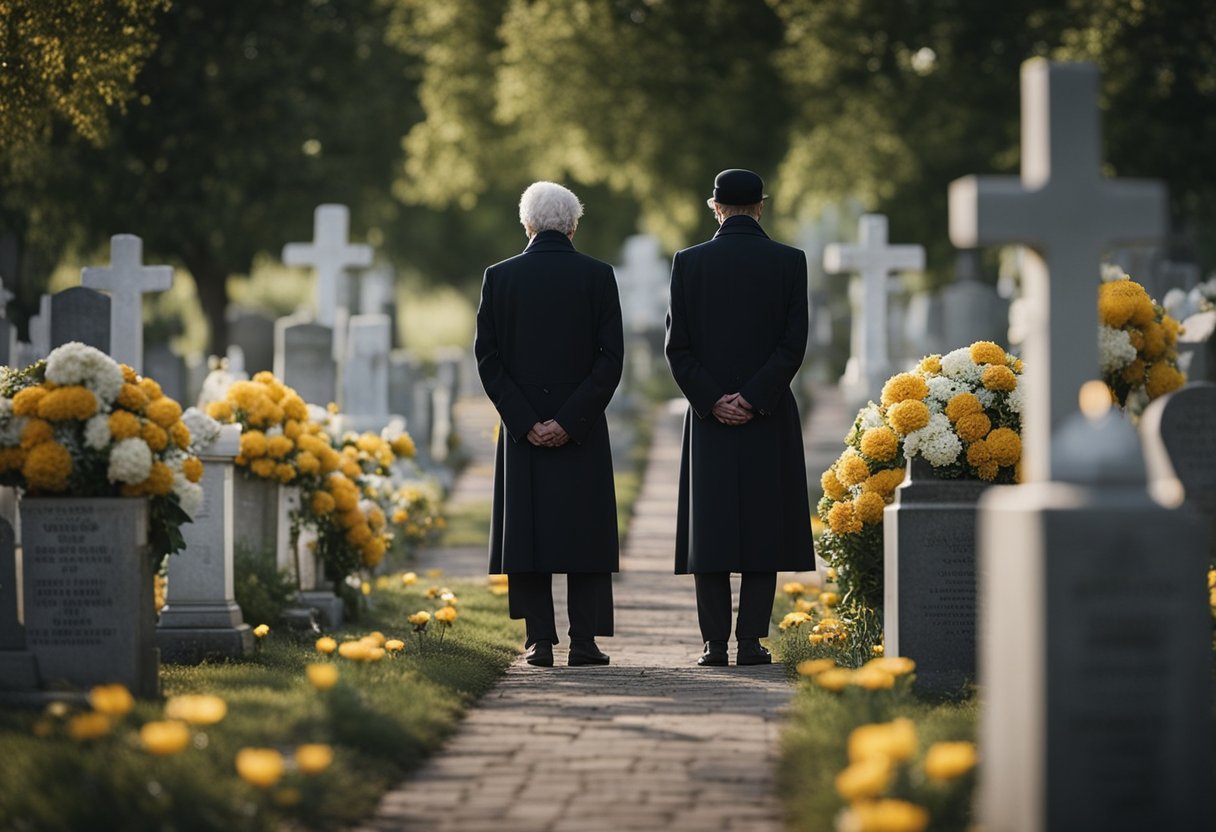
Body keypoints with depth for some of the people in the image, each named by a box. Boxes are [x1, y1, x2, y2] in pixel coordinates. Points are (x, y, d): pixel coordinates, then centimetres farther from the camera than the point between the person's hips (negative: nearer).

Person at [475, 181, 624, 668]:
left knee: (526, 530, 5)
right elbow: (611, 357, -7)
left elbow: (487, 357, -3)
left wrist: (524, 420, -4)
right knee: (585, 530, 4)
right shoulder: (597, 276, -2)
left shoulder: (499, 277, 1)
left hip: (521, 428, 1)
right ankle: (584, 641, 0)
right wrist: (570, 421, -9)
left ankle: (540, 640, 0)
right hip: (583, 435, -1)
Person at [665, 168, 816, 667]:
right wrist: (753, 399, -9)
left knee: (710, 529, 3)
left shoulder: (688, 263, 1)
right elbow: (794, 342, -8)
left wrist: (713, 400, -5)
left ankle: (715, 642, -1)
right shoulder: (789, 262, -1)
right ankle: (751, 641, -2)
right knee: (762, 527, 3)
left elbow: (677, 346, -3)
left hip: (709, 421, 1)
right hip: (770, 420, -1)